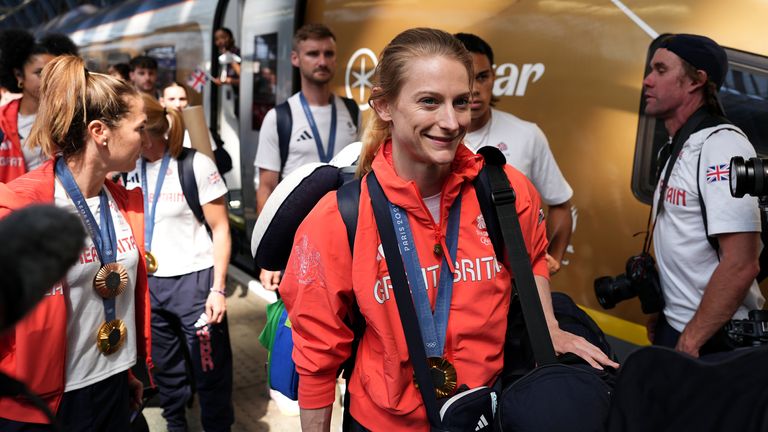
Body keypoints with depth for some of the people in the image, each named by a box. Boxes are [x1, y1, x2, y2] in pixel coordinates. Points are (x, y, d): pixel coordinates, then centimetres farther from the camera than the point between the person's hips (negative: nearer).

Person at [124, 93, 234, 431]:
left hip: (194, 281, -5)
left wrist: (218, 289, -12)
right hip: (149, 284, 5)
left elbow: (220, 230, -6)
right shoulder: (132, 170, 6)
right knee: (165, 369, 16)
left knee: (210, 372, 4)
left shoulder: (196, 165, -8)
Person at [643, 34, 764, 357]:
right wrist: (663, 317, 12)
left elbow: (740, 265, -25)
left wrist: (690, 341, -21)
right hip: (676, 326, 8)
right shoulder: (680, 149, 8)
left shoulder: (721, 146, -20)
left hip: (712, 340, -8)